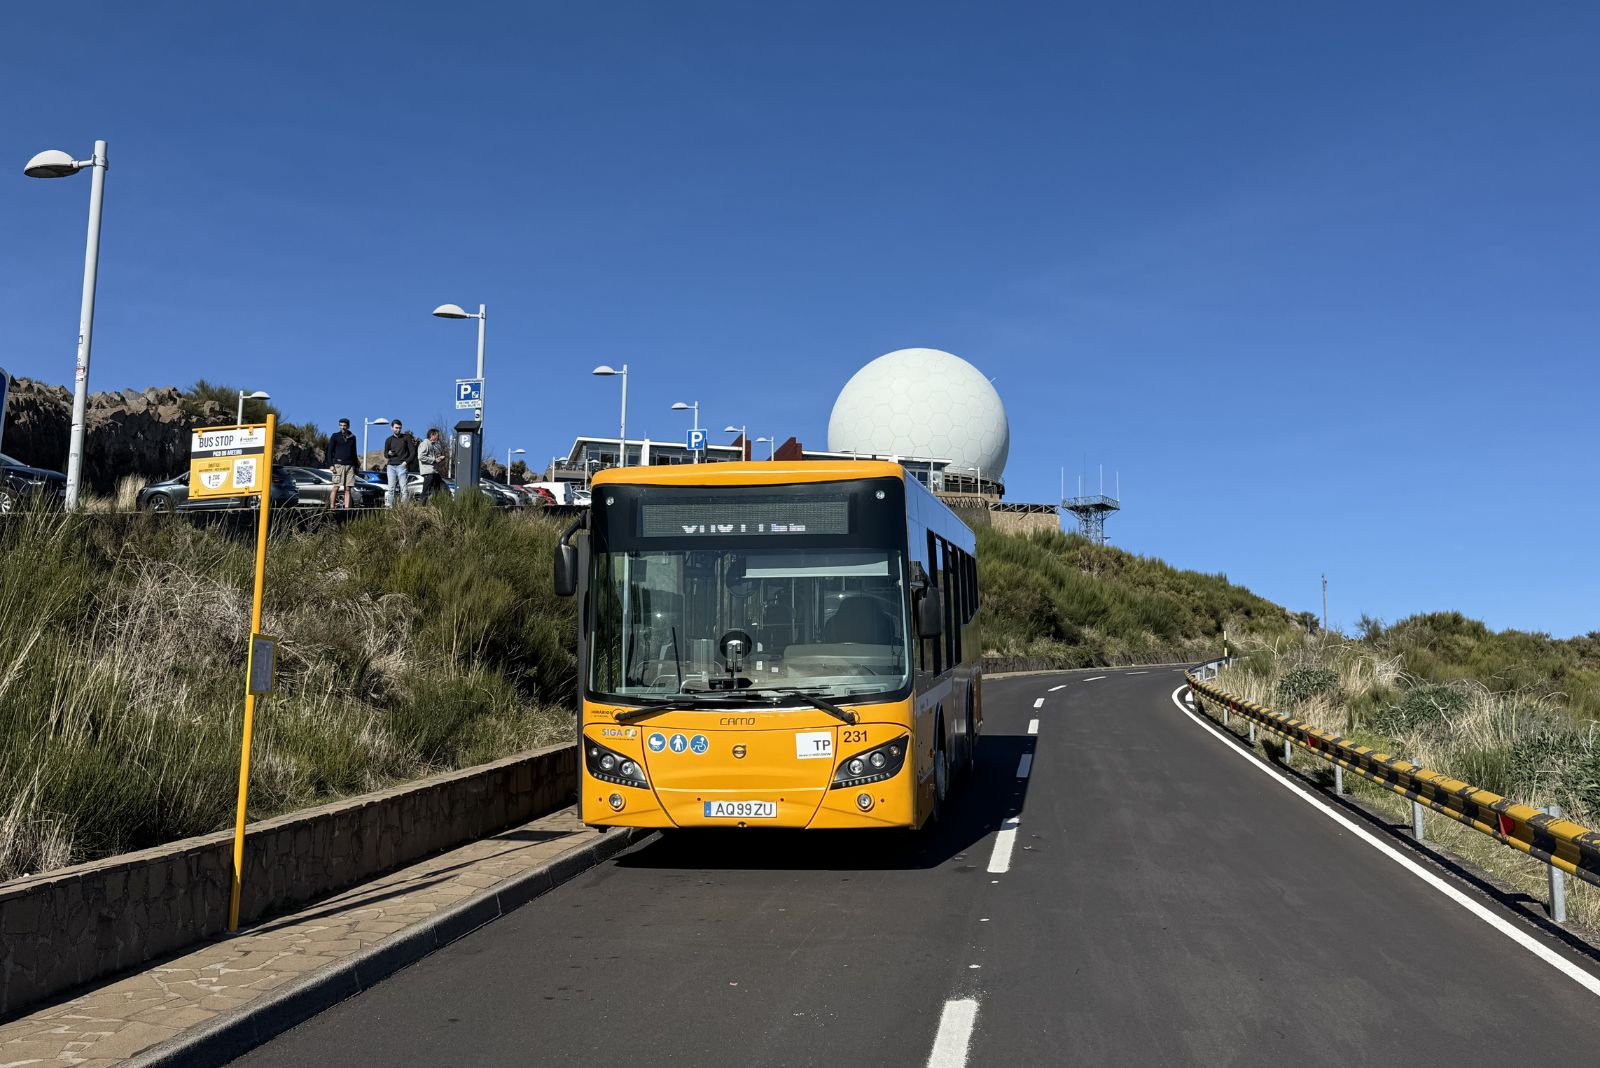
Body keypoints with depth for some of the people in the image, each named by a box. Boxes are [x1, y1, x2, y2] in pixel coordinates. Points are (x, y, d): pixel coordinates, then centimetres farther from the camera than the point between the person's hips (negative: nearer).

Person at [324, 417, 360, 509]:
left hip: (350, 466, 3)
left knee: (348, 489, -2)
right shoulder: (335, 436, 5)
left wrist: (356, 466, 18)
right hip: (338, 465, -3)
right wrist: (330, 465, -8)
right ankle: (332, 508, -8)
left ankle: (347, 508, -3)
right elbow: (330, 451, 2)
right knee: (336, 488, -9)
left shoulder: (352, 437, 15)